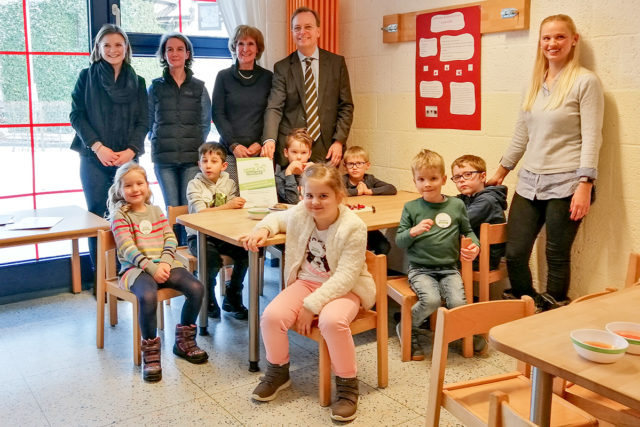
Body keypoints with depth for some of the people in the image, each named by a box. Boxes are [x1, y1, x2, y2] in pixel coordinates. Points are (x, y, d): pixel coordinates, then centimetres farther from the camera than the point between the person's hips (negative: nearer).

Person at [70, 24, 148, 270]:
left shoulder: (137, 82, 12)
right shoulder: (87, 77, 8)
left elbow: (143, 121, 6)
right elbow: (77, 115, 1)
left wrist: (130, 150, -9)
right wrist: (98, 147, -11)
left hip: (127, 158, 1)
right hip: (94, 157, -1)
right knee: (97, 214, -1)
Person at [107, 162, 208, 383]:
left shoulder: (156, 211, 17)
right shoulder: (120, 215, 2)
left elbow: (170, 238, 9)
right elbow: (127, 248, -9)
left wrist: (165, 262, -10)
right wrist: (151, 267, -20)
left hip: (163, 264, 5)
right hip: (135, 268, -4)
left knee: (196, 288, -19)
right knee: (148, 296, -37)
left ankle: (184, 341, 2)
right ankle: (150, 352, -17)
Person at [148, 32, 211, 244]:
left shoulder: (199, 87, 10)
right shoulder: (155, 87, 10)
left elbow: (206, 123, 11)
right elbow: (149, 123, 13)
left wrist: (196, 146, 1)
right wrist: (159, 144, 3)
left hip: (192, 156, 0)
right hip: (164, 157, 0)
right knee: (172, 208, 2)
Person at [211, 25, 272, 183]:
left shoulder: (268, 77, 10)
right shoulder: (224, 76, 8)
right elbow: (217, 114, 4)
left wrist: (261, 143, -6)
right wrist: (234, 145, -8)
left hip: (260, 151, 1)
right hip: (231, 151, 0)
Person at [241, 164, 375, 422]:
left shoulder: (353, 227, -21)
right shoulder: (300, 213, -6)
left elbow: (345, 276, -23)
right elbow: (279, 218, 18)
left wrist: (311, 305, -27)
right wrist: (263, 229, -5)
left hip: (343, 289, -5)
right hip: (306, 282, 5)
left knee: (331, 320, -37)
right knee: (272, 315, -20)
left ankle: (347, 384, -11)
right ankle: (278, 372, 10)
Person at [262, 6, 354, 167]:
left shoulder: (337, 62, 6)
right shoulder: (282, 68, 4)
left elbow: (346, 106, 5)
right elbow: (274, 108, -5)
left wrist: (339, 141, -5)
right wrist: (269, 139, -22)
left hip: (326, 149, 1)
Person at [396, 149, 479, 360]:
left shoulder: (456, 205, 4)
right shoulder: (411, 207, 0)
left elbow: (467, 231, 19)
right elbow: (399, 241, 1)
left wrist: (474, 245, -2)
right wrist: (413, 231, -18)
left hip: (449, 268, 2)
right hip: (420, 269, -2)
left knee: (459, 304, -23)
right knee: (431, 300, -29)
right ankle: (407, 329, 2)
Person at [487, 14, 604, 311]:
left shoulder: (585, 81, -4)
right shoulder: (535, 83, 13)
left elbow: (591, 138, -9)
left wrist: (585, 186, -17)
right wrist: (501, 172, 22)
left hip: (565, 184, -6)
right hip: (529, 182, 6)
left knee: (557, 257, 3)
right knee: (514, 254, 3)